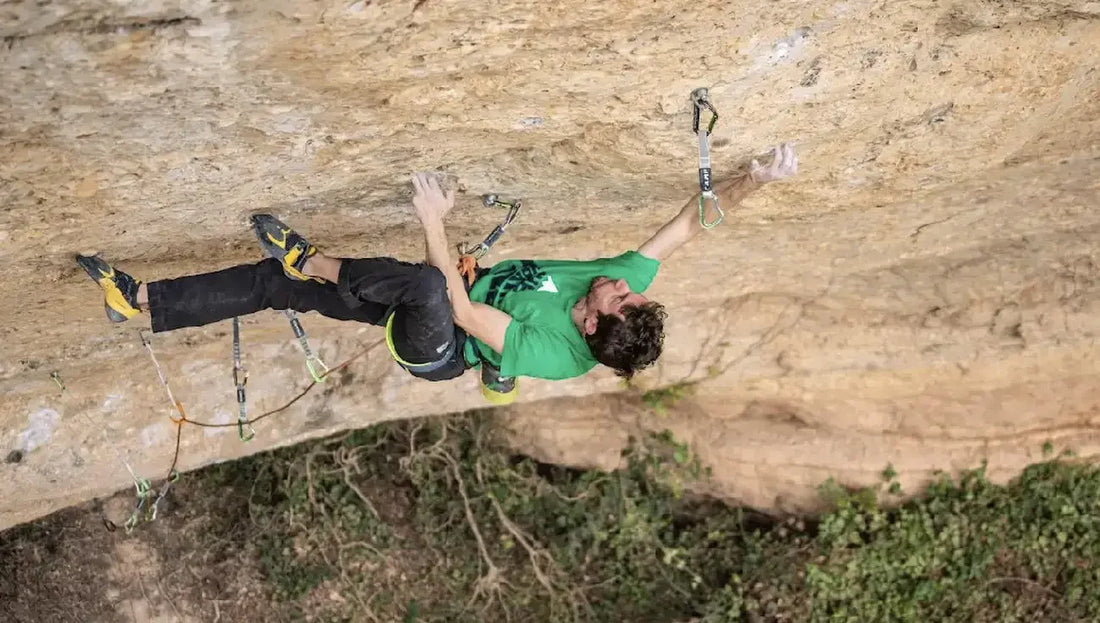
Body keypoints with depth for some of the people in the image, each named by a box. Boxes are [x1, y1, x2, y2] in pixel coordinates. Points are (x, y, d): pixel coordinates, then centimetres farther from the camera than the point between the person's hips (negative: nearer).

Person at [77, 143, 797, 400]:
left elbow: (464, 312, -33)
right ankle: (143, 301, 7)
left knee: (420, 283, -43)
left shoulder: (552, 357, -33)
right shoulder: (627, 281, -15)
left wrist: (434, 223, -34)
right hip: (452, 294, 8)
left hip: (436, 346, -8)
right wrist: (755, 177, -21)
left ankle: (316, 262, -15)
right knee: (275, 281, 2)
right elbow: (689, 223, -9)